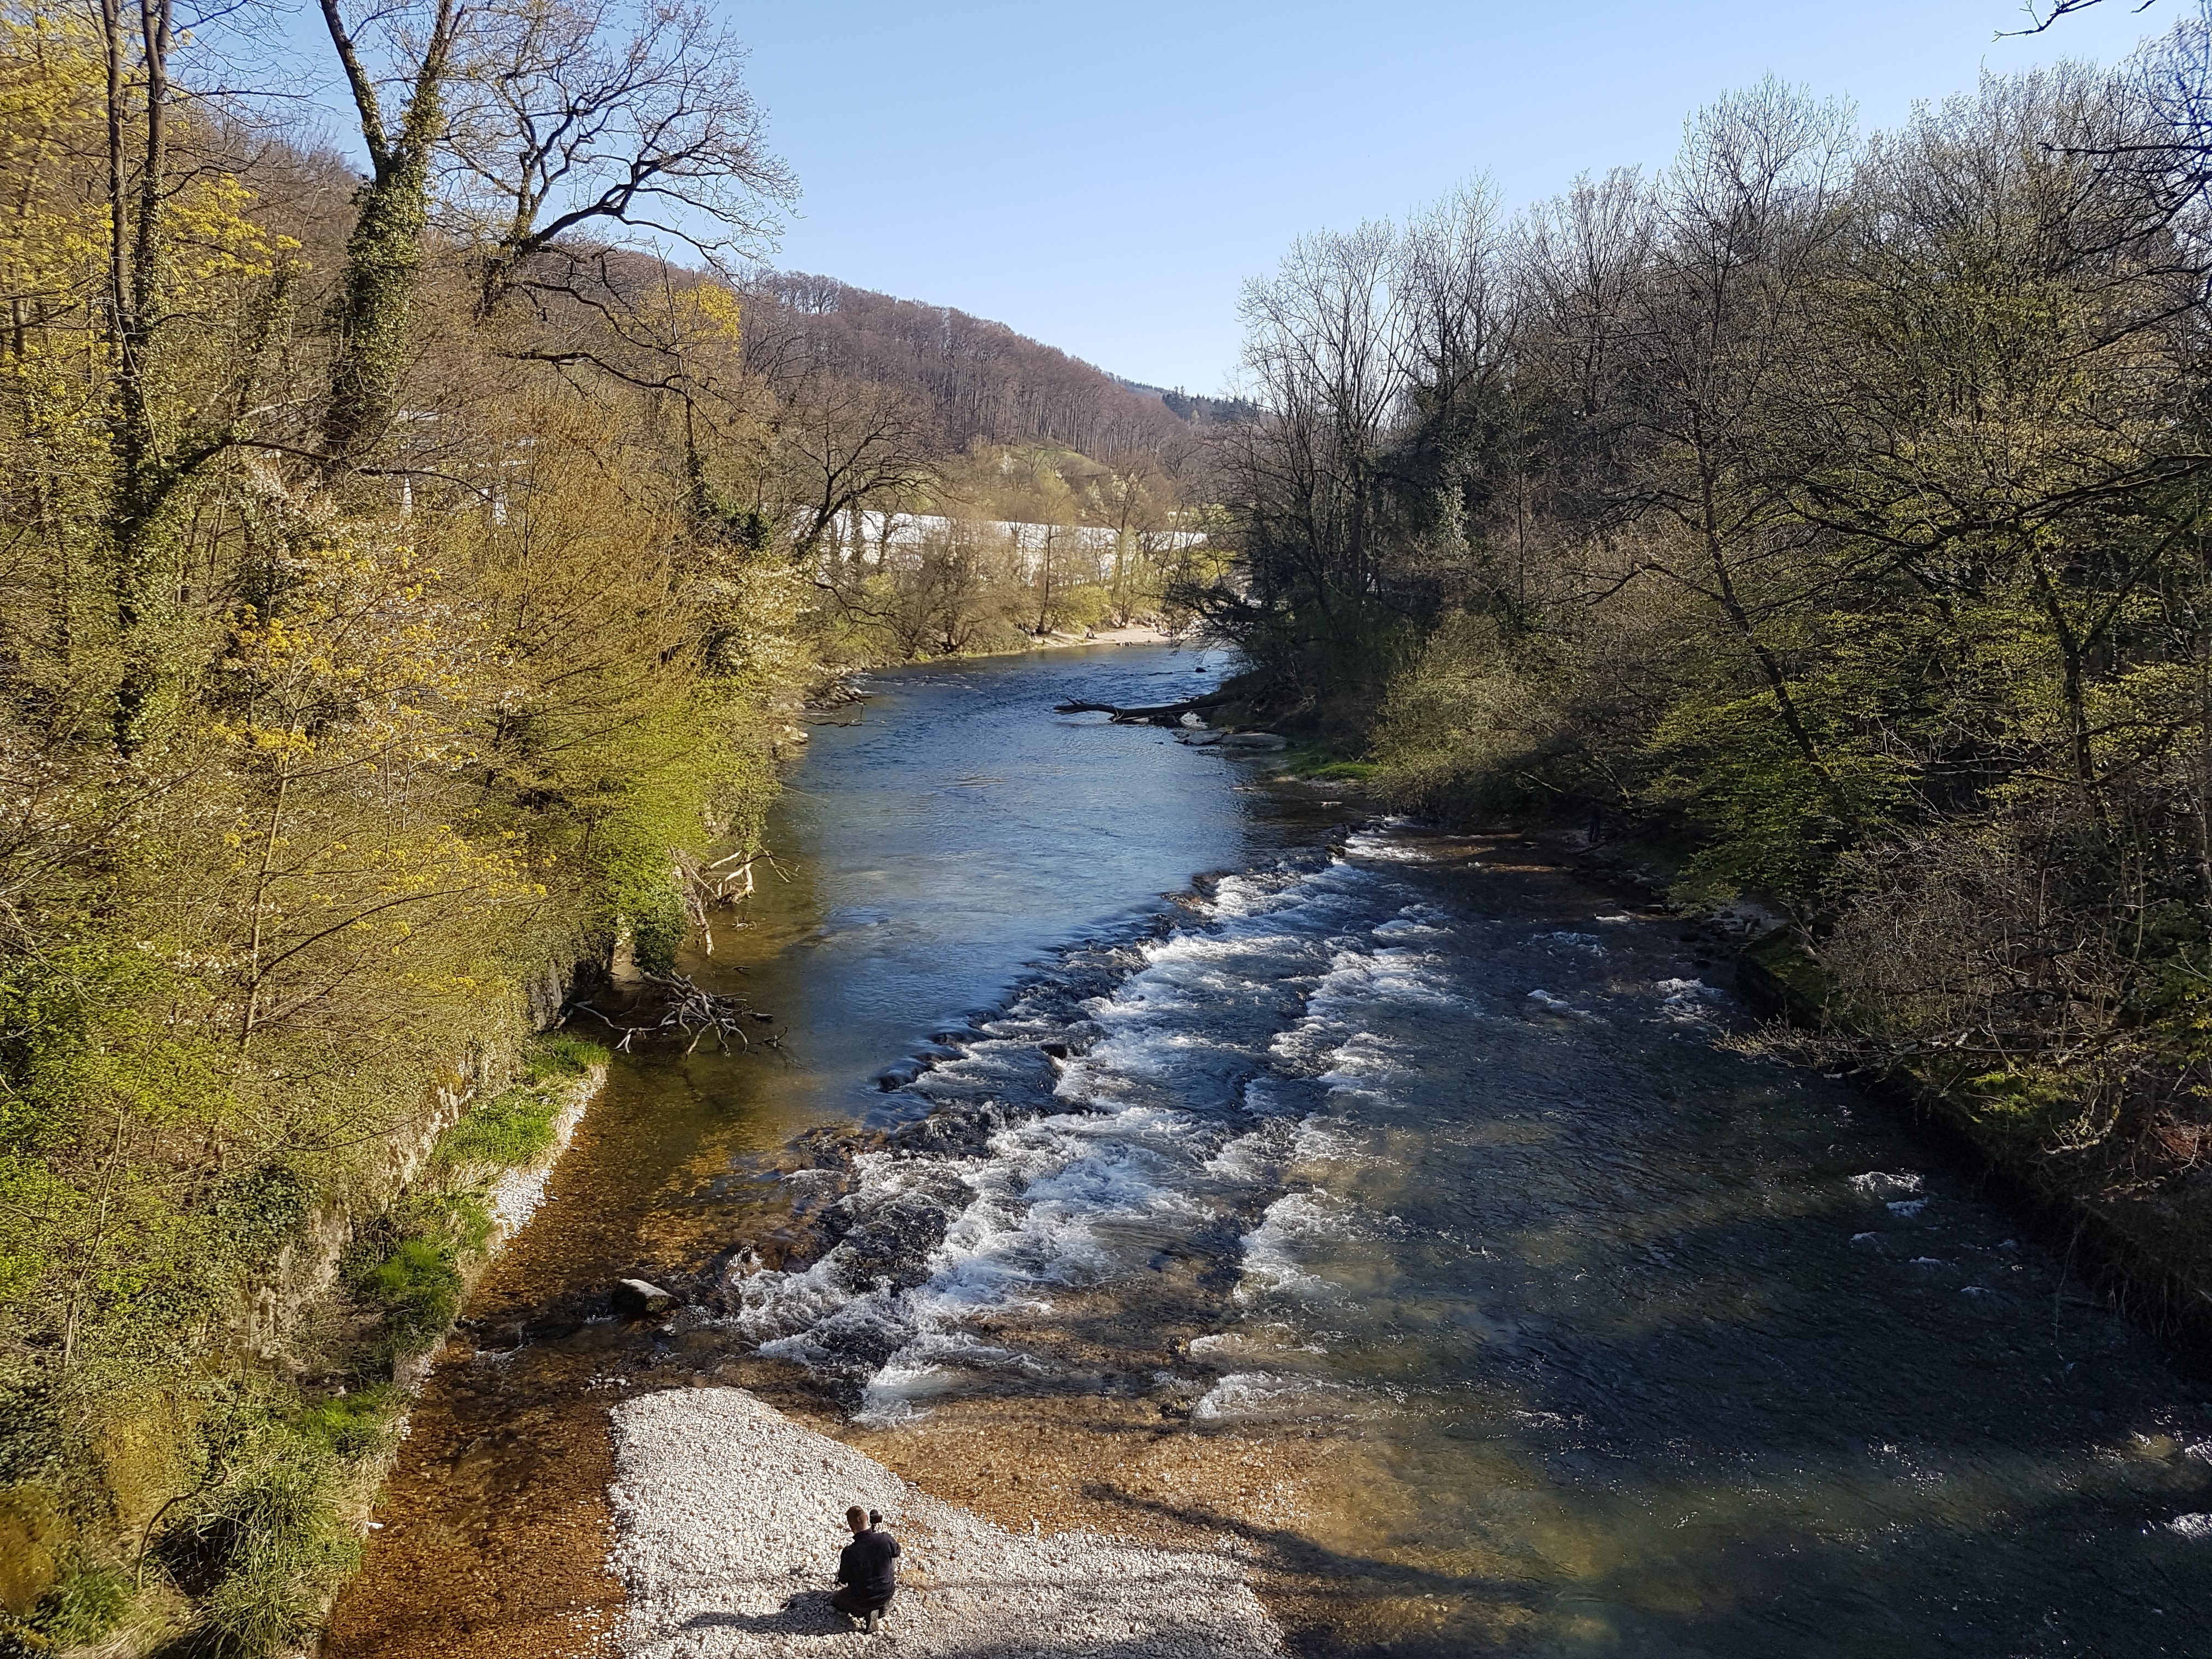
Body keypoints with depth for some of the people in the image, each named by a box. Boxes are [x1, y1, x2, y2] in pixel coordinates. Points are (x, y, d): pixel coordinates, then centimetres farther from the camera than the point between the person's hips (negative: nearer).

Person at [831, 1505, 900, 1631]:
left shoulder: (849, 1552, -29)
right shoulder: (885, 1539, -23)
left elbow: (843, 1580, -10)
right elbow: (896, 1553, 3)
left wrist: (841, 1560, 7)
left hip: (860, 1600, -3)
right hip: (886, 1594, 3)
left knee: (835, 1602, 30)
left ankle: (866, 1612, 4)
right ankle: (883, 1605, 20)